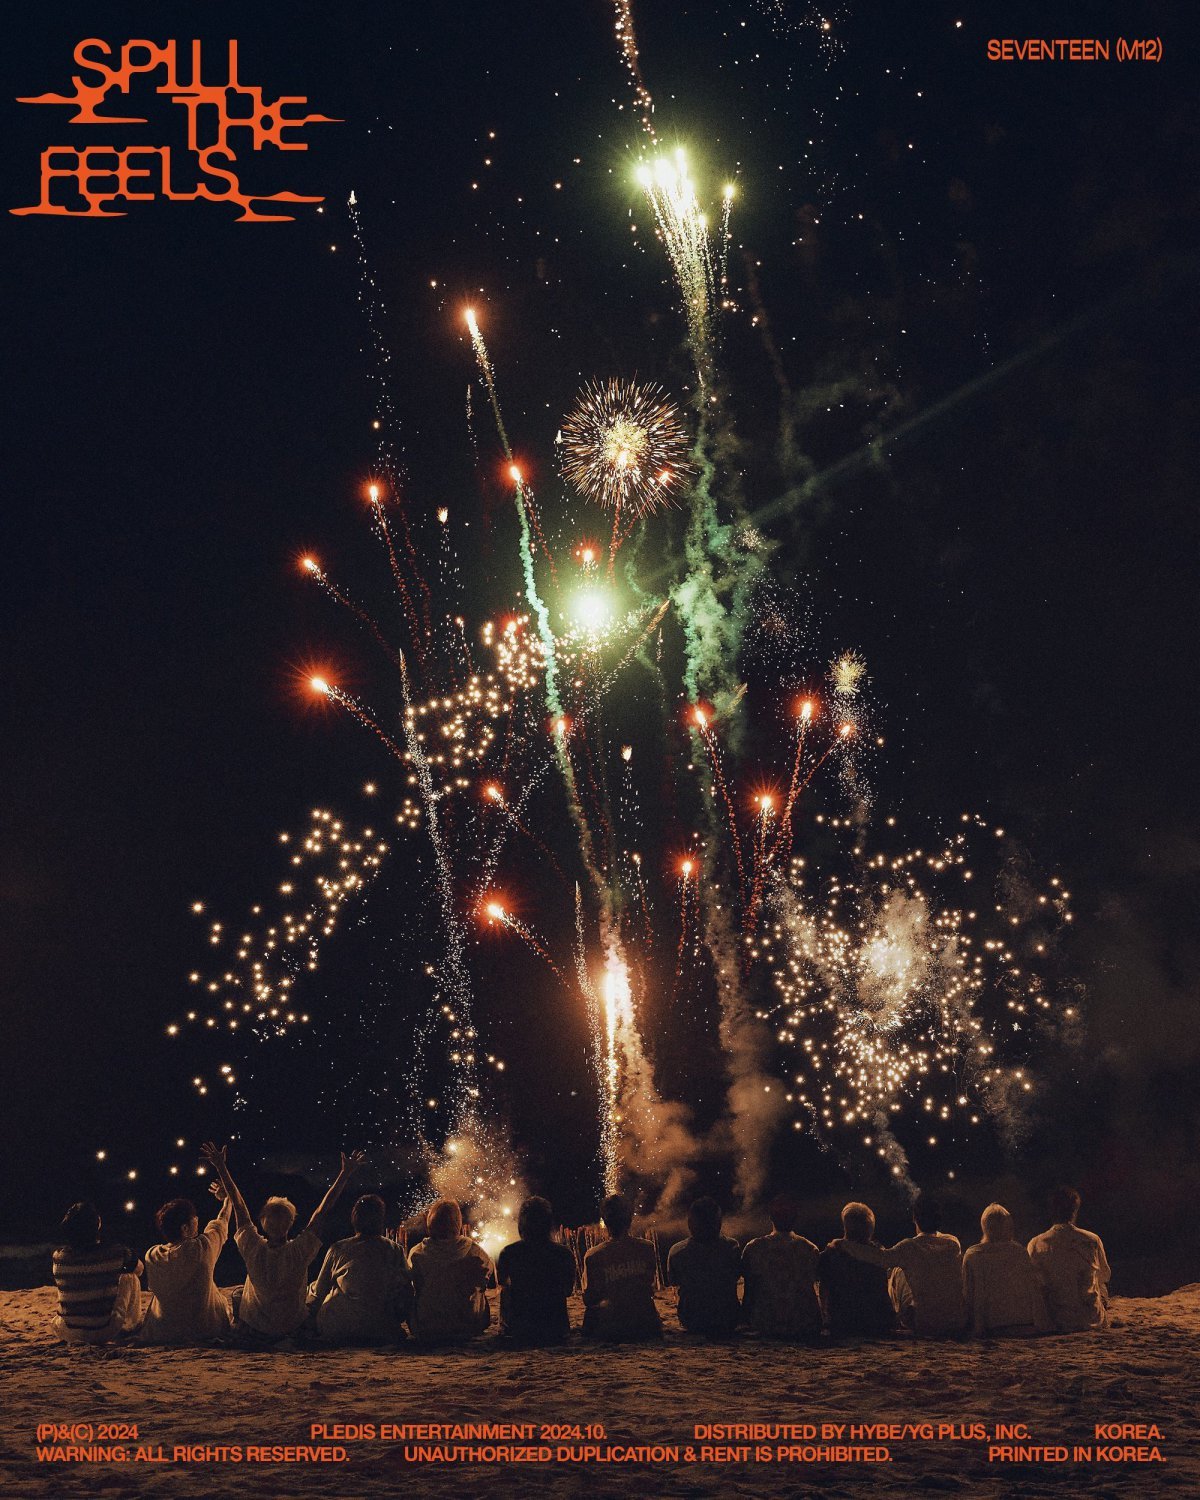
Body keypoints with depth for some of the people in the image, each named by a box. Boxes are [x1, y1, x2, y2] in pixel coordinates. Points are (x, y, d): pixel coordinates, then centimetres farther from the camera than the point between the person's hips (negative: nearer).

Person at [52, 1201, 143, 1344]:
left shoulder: (58, 1256, -8)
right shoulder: (114, 1252, -13)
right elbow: (138, 1269, 10)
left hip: (69, 1333, 2)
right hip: (105, 1332, -2)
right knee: (128, 1277, 20)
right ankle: (133, 1325, 29)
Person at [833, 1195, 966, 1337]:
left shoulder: (910, 1247, -14)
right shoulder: (953, 1243, -1)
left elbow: (881, 1257, -20)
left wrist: (844, 1244, -8)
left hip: (924, 1326, -4)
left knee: (898, 1272, 18)